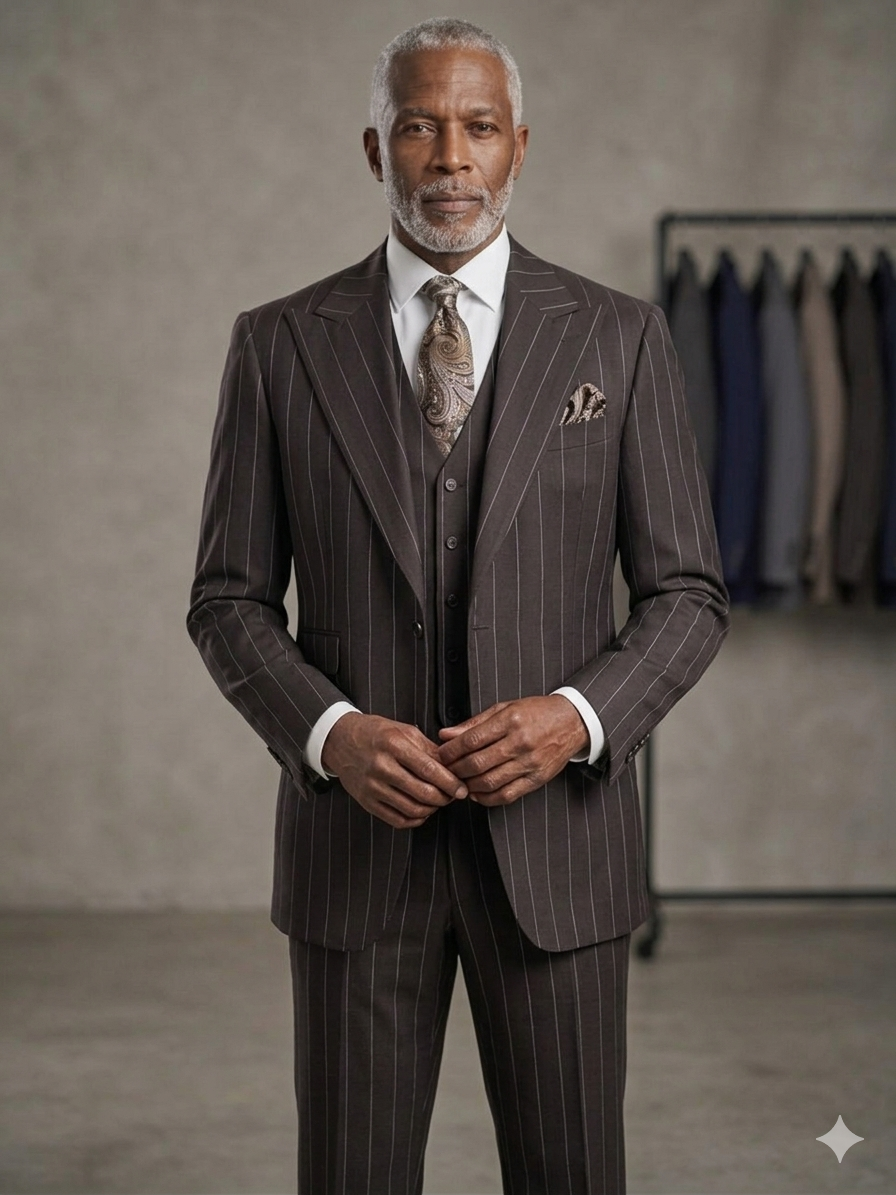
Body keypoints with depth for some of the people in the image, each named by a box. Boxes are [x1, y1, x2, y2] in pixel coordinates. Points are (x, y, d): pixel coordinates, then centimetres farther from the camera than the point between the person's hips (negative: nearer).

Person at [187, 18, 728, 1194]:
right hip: (355, 836, 0)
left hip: (554, 834, 0)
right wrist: (329, 733, -15)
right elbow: (229, 600, 3)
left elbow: (687, 593, 2)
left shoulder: (618, 338, 1)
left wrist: (578, 718, -16)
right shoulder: (279, 345, 2)